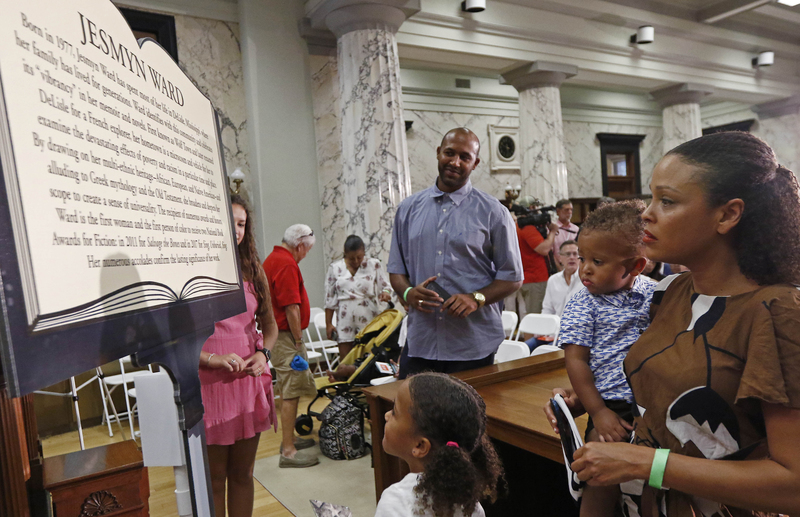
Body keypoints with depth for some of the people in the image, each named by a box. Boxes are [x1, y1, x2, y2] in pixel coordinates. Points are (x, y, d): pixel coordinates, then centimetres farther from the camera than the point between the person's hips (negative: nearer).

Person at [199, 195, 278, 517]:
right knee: (214, 476, 8)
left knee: (243, 472, 16)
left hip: (250, 381, 5)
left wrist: (263, 352, 0)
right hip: (209, 383, -5)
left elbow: (269, 324, 18)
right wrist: (213, 359, -18)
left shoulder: (252, 270, 11)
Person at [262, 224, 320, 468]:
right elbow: (291, 308, -23)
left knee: (288, 390, 19)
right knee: (291, 392, -6)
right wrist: (299, 343, -18)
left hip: (275, 334, 11)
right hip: (285, 336, -11)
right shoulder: (287, 264, -19)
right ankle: (288, 451, 0)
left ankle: (288, 439, 30)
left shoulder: (272, 259, 15)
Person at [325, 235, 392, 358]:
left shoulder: (373, 265, 3)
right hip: (345, 324, 1)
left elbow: (384, 286, 8)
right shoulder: (335, 268, 5)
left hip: (369, 321, -1)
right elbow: (329, 298, 8)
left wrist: (385, 293, -17)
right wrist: (328, 323, 4)